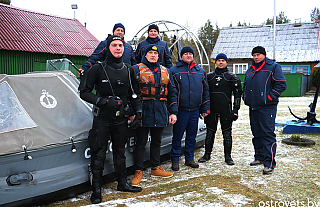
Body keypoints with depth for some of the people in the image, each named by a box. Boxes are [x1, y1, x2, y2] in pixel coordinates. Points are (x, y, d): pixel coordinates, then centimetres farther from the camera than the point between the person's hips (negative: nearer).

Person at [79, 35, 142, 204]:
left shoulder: (128, 70, 8)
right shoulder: (97, 69, -7)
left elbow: (135, 94, 16)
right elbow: (84, 92, -8)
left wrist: (138, 111, 6)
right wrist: (103, 101, -20)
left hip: (121, 118, 4)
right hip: (102, 118, -4)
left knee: (120, 152, 14)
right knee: (99, 154, 0)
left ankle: (122, 183, 28)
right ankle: (96, 190, 11)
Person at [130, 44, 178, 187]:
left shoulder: (165, 71, 14)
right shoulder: (137, 69, 1)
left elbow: (172, 93, 15)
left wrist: (173, 112, 8)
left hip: (160, 113, 5)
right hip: (143, 112, -4)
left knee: (157, 141, 14)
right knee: (141, 142, 1)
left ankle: (155, 168, 28)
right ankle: (138, 171, 12)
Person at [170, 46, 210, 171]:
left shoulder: (201, 72, 12)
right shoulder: (174, 71, 0)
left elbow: (205, 91, 15)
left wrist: (205, 109, 10)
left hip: (195, 110, 4)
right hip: (180, 110, -4)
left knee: (192, 136, 12)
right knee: (177, 136, 2)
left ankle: (189, 158, 24)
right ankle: (175, 159, 15)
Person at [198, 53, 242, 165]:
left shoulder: (232, 77, 4)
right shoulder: (209, 76, 12)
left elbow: (237, 93, 1)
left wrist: (235, 110, -7)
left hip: (226, 109, -2)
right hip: (211, 109, 3)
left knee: (227, 133, 2)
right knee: (210, 132, 8)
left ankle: (228, 156, 12)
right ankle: (207, 154, 19)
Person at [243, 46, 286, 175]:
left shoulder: (273, 67, -2)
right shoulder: (250, 70, 18)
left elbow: (281, 85, -9)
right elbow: (245, 85, 29)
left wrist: (270, 97, -15)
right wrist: (245, 96, 12)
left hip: (267, 107, -7)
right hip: (253, 107, 7)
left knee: (268, 134, -10)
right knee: (256, 134, 14)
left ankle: (269, 163, -8)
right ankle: (259, 157, 28)